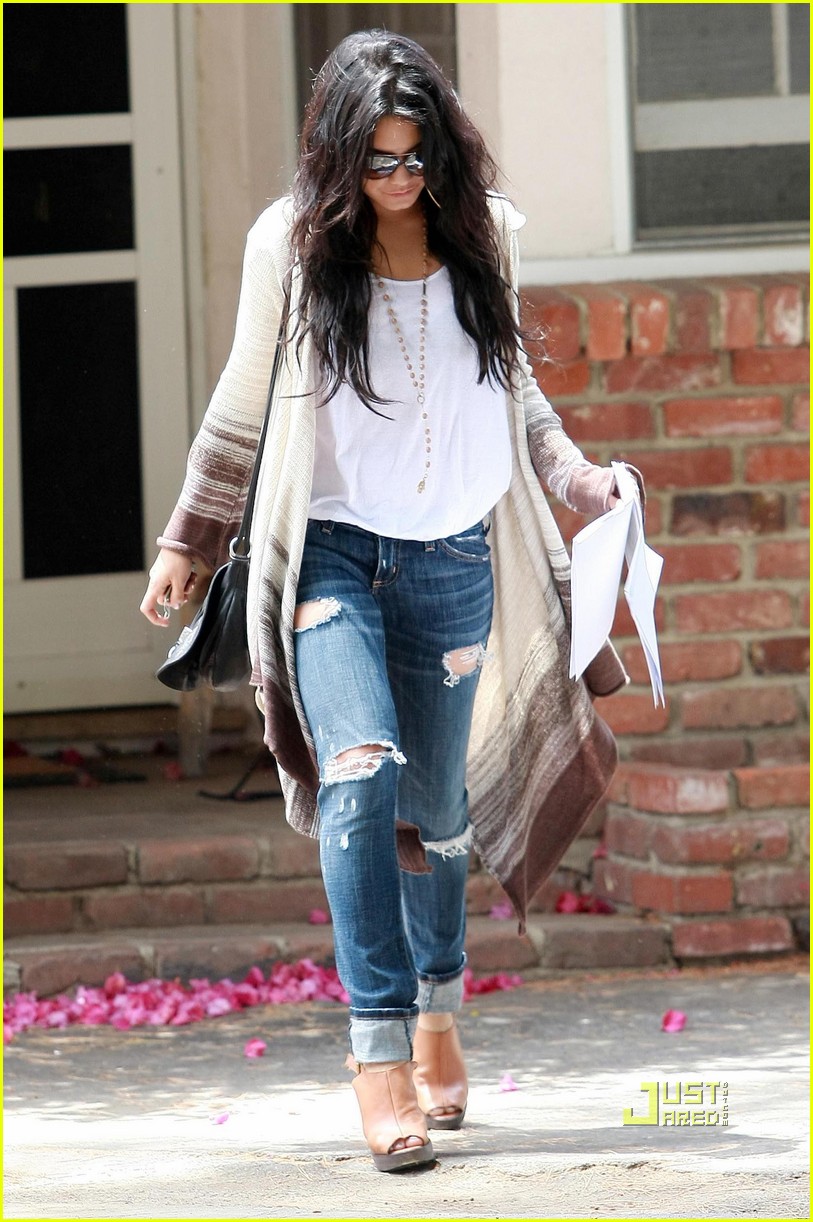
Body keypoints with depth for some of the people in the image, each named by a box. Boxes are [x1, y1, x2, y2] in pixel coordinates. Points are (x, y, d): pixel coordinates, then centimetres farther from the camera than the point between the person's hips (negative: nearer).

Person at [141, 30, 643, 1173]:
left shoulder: (482, 233, 3)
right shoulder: (291, 244, -3)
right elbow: (242, 402, 9)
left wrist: (574, 472, 7)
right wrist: (187, 539, 14)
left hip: (453, 560, 3)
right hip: (332, 550, -2)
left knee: (435, 808, 8)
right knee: (360, 770, -22)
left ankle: (437, 1015, 32)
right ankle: (379, 1056, -25)